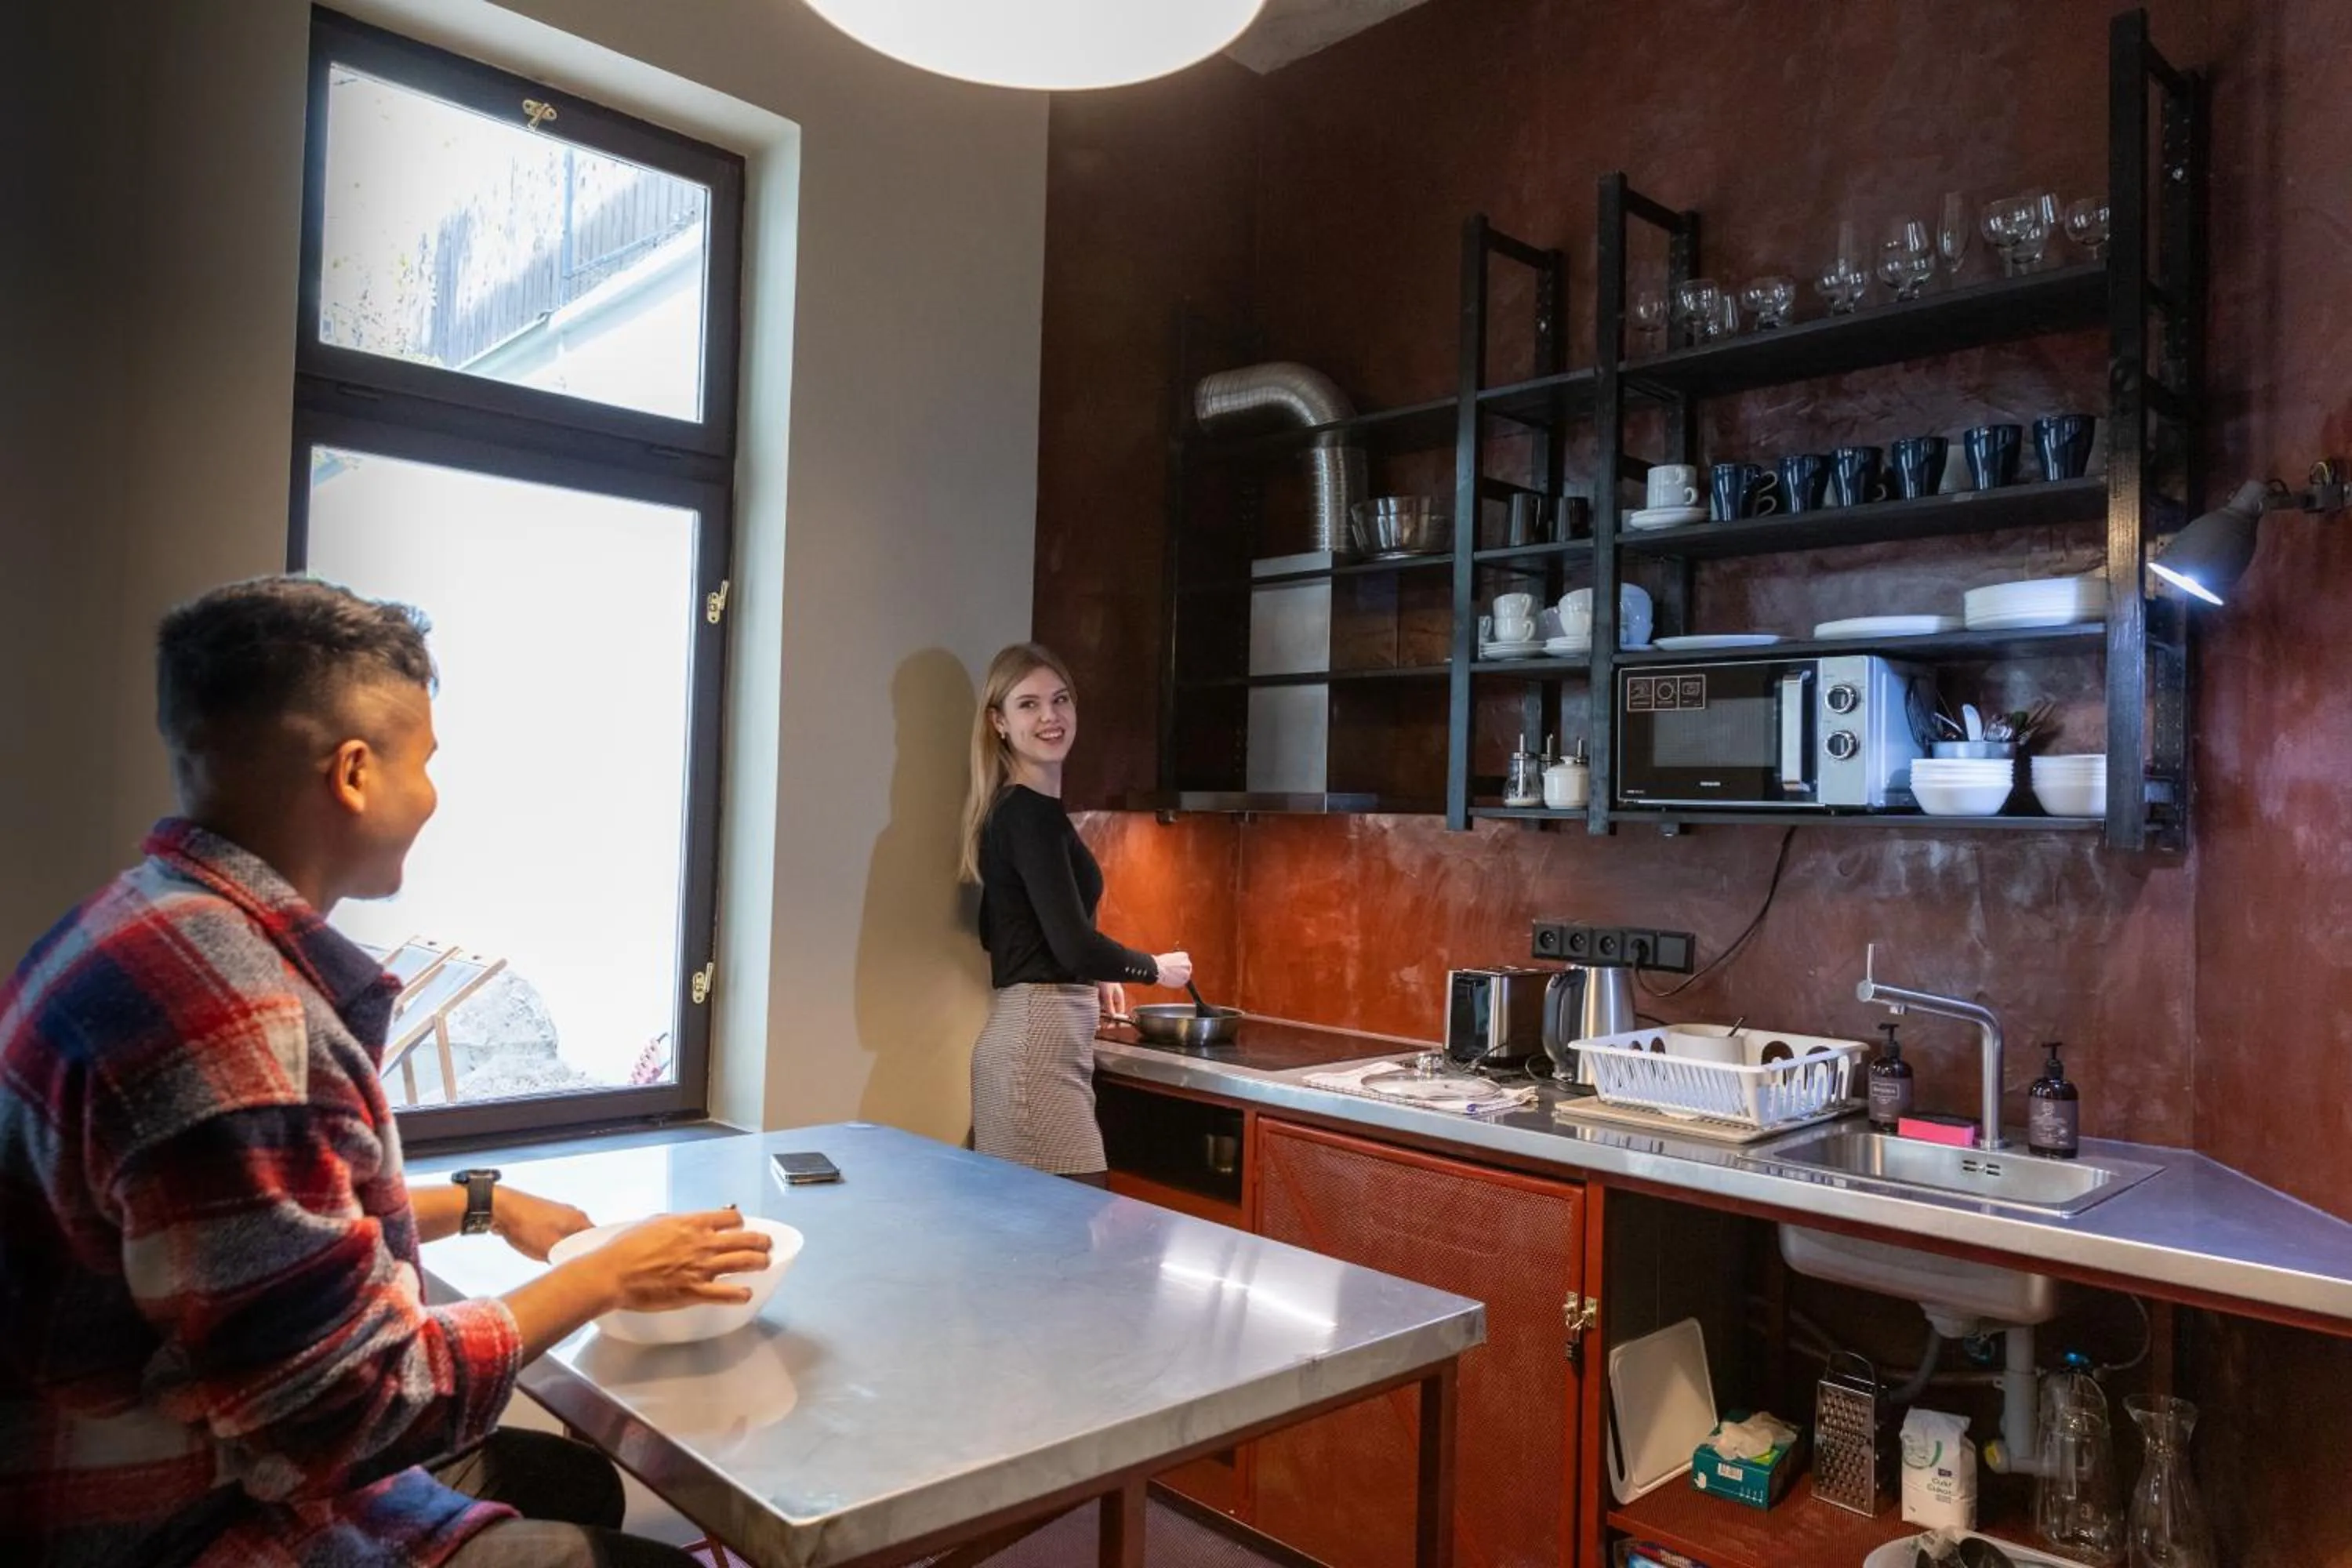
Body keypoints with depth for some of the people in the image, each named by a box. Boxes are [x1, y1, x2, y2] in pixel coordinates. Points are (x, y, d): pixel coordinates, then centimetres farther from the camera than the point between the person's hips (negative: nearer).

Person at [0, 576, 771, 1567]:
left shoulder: (175, 932, 4)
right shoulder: (219, 1002, -31)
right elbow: (358, 1403, -26)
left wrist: (480, 1204, 21)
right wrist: (606, 1276, -13)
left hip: (228, 1463, 10)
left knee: (575, 1477, 23)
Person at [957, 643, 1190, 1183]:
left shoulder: (1020, 809, 16)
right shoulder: (1030, 813, -13)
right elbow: (1075, 943, -19)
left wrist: (1092, 976, 27)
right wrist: (1156, 968, -3)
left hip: (1028, 1035, 10)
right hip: (1037, 1042, -10)